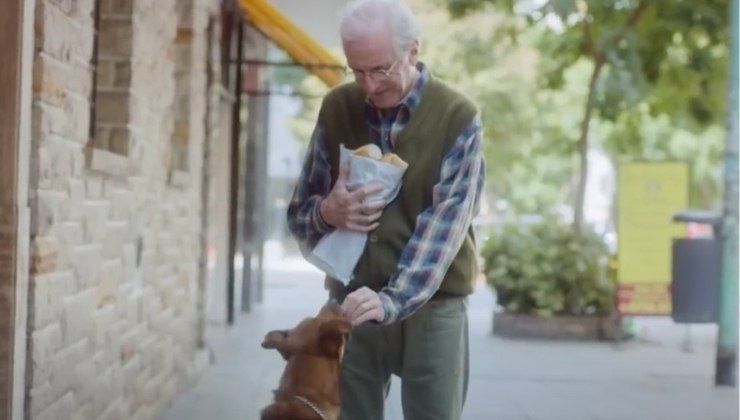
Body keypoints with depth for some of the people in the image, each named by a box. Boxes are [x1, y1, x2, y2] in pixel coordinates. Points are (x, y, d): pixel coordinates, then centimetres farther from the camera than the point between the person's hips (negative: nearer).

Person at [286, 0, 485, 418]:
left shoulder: (458, 117, -7)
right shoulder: (337, 109, 3)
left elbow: (444, 223, -16)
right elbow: (299, 213, 8)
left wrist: (394, 299, -29)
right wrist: (326, 212, -16)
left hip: (430, 307, -3)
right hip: (351, 304, 3)